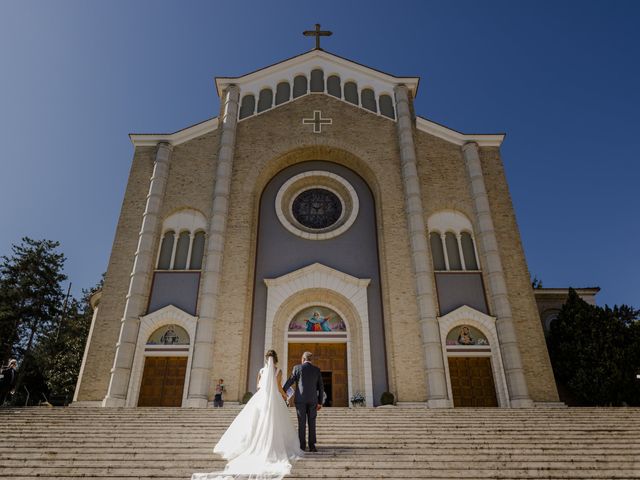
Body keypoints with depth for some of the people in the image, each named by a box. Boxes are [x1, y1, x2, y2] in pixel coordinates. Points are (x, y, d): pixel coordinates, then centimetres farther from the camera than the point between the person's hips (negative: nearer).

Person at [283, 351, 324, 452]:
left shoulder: (297, 368, -2)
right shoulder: (317, 370, 6)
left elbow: (289, 382, 0)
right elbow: (321, 387, 5)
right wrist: (320, 402, 11)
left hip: (300, 399, -2)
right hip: (312, 400, 2)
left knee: (302, 423, 3)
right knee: (312, 423, 7)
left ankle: (302, 446, 2)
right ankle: (312, 445, 3)